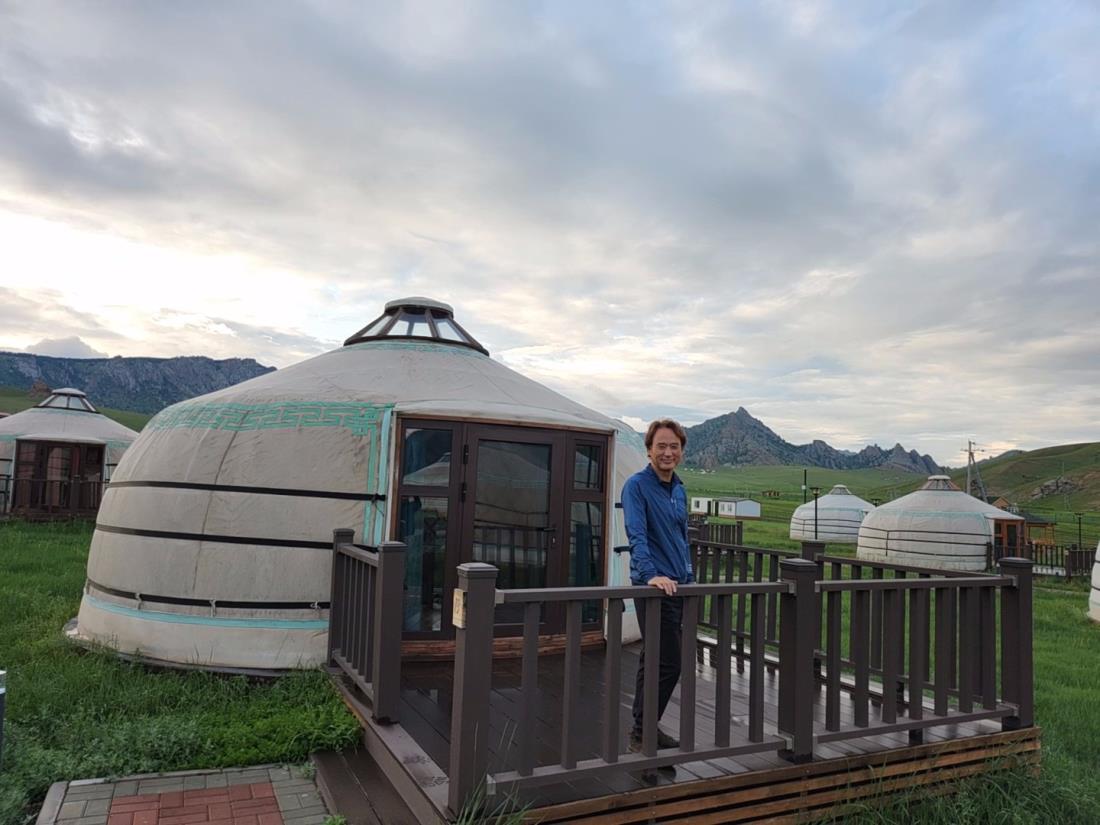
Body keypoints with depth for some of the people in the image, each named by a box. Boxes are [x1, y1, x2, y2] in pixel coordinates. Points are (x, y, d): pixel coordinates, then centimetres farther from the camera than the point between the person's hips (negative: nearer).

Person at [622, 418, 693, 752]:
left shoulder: (679, 490, 15)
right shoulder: (637, 485, -10)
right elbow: (637, 535, -22)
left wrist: (690, 579, 23)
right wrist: (651, 573, -34)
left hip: (679, 586, 8)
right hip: (653, 587, -8)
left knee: (655, 661, 15)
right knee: (667, 664, -7)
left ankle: (645, 728, 27)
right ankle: (643, 732, 7)